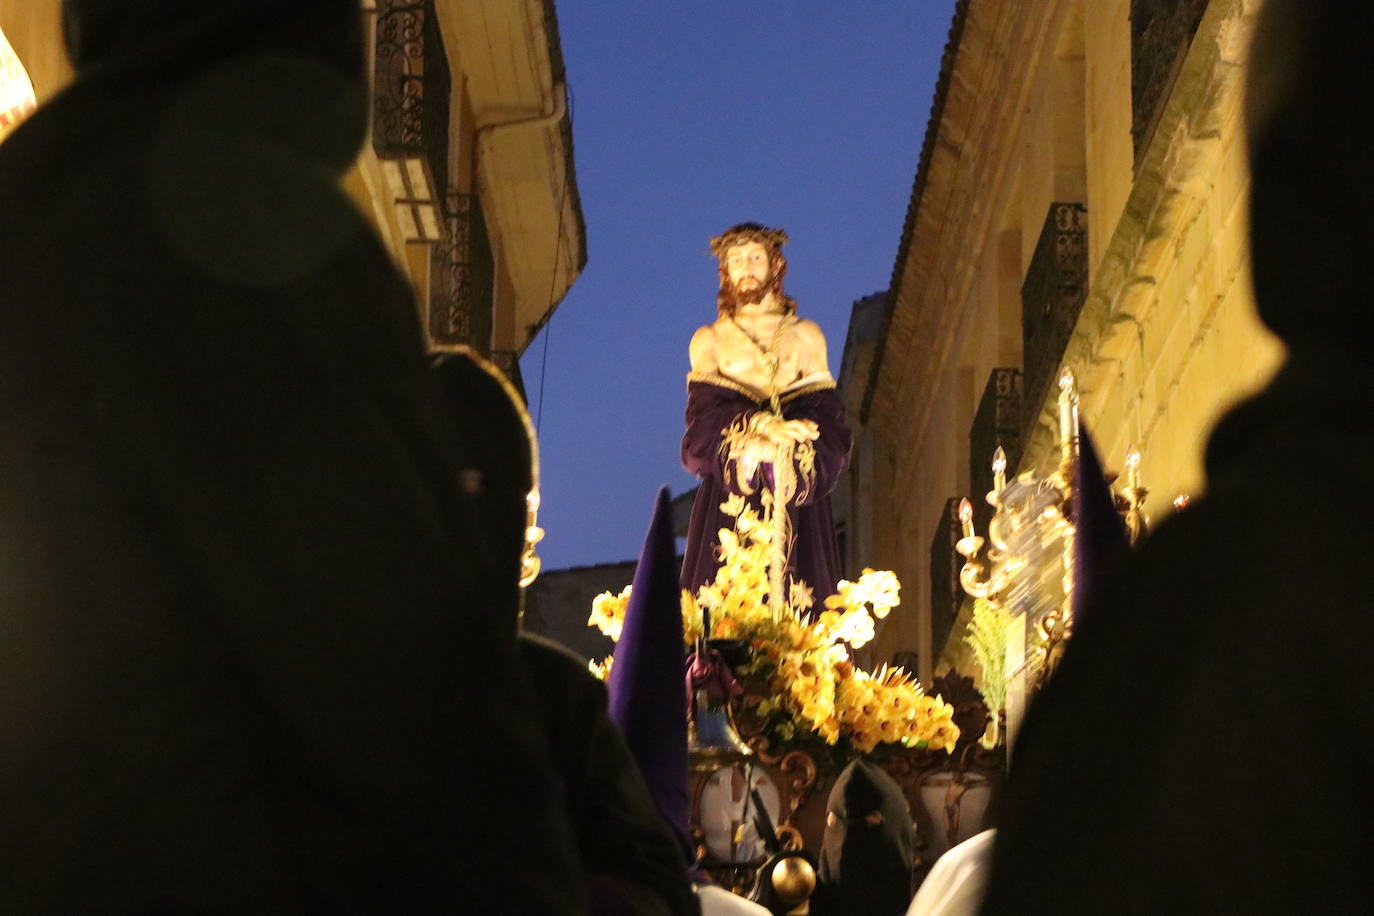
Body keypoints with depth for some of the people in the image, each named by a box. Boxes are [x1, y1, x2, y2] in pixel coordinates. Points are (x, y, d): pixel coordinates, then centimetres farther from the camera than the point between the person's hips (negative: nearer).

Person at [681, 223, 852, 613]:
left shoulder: (805, 335, 16)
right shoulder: (709, 339, 14)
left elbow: (827, 419, 4)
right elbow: (704, 419, 1)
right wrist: (755, 426, -17)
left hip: (796, 498, 1)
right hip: (729, 495, -1)